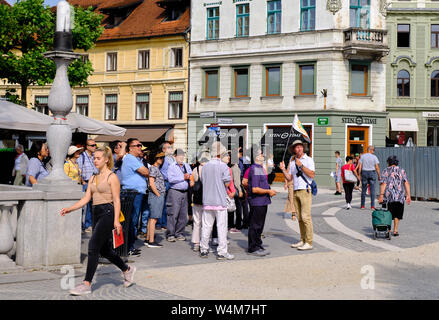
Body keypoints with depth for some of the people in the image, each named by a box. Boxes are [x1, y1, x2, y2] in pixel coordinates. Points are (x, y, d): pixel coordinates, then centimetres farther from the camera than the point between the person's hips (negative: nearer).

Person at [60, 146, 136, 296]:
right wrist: (70, 208, 1)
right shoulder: (93, 178, 16)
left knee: (93, 246, -13)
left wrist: (116, 220, -18)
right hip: (96, 213, 8)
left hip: (107, 213, -8)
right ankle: (127, 270, 33)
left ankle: (87, 284, -10)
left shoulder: (112, 177, -6)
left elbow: (117, 200, -10)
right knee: (104, 249, 13)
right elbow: (86, 198, 13)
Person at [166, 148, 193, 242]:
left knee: (183, 215, 6)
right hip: (175, 192, -6)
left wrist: (189, 176, -9)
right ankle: (170, 235, -2)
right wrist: (183, 177, -11)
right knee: (173, 214, -8)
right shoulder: (172, 167, -1)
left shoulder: (187, 166, 17)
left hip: (185, 192, 6)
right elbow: (171, 179, -15)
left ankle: (179, 234, 15)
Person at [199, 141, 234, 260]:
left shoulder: (205, 166, 4)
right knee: (222, 226, 0)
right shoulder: (223, 166, -10)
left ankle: (204, 250, 17)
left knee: (206, 226, 11)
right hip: (220, 201, -5)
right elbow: (227, 183, -8)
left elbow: (202, 181, 11)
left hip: (207, 200, 5)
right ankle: (222, 252, 0)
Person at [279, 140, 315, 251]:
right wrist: (283, 169, 2)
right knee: (300, 218, 7)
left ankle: (309, 242, -10)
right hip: (296, 191, 6)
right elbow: (289, 178, 17)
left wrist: (301, 165, -17)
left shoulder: (308, 160, 1)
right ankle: (302, 240, 11)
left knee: (306, 217, -11)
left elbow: (312, 175, -12)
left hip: (305, 191, -6)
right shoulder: (293, 162, 18)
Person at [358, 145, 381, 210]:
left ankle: (362, 205, 9)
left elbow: (360, 166, -3)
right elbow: (377, 167, -6)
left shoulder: (362, 156, 0)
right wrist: (379, 176, 1)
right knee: (372, 190, 0)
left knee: (363, 190, 7)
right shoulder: (374, 157, -5)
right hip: (372, 173, -2)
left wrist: (359, 175, 2)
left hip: (364, 173, 2)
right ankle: (372, 206, -4)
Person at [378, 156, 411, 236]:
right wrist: (408, 195, -2)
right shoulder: (402, 171, 11)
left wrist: (381, 195, -11)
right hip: (400, 196, 2)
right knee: (397, 214, 15)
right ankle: (395, 230, 14)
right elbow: (406, 183, 0)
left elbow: (383, 184, -8)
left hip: (389, 196, -2)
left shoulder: (386, 171, 4)